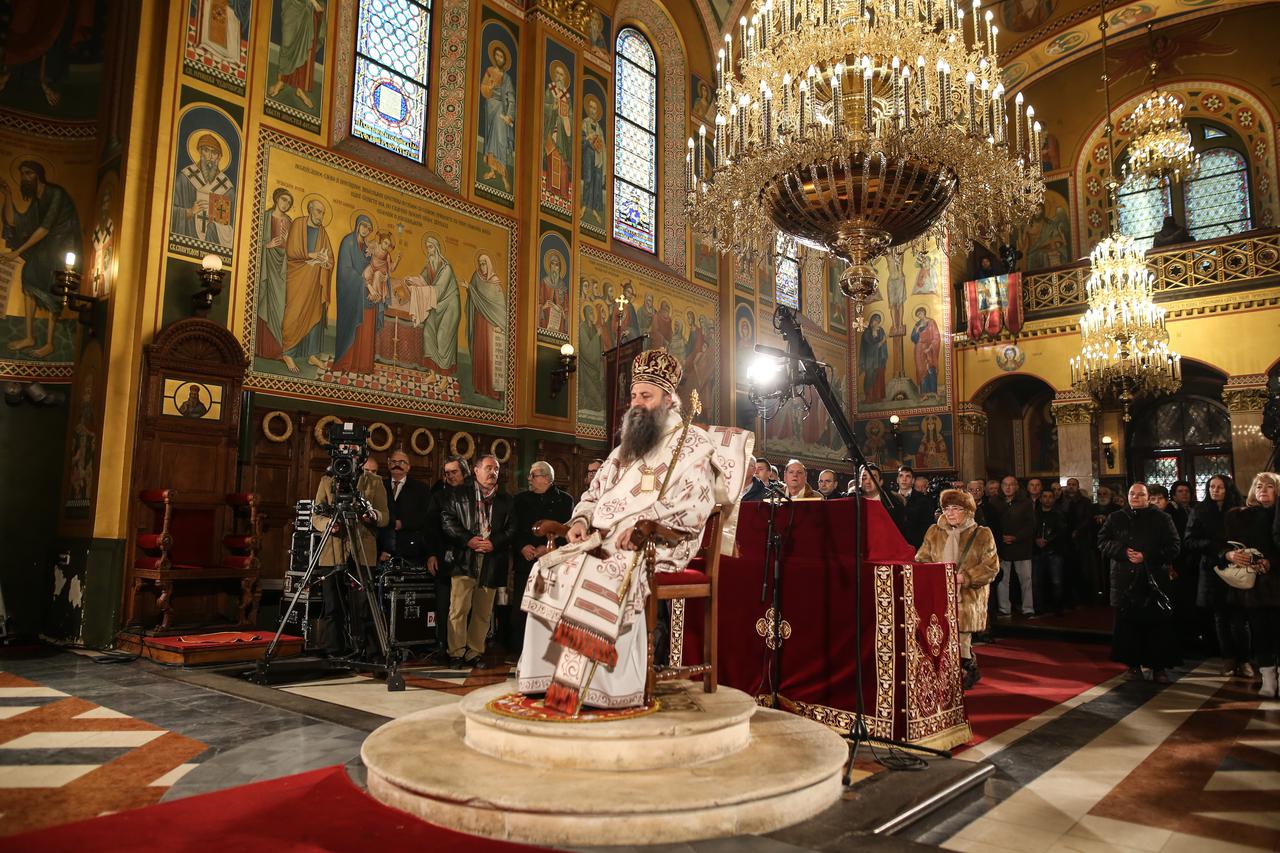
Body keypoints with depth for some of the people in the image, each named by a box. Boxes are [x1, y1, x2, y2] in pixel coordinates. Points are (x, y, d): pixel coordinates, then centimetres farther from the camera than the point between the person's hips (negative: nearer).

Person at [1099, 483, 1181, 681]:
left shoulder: (1162, 519, 5)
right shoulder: (1115, 519, 11)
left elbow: (1173, 547, -2)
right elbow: (1102, 542, 6)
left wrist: (1146, 557, -13)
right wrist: (1123, 551, -11)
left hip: (1155, 580, -2)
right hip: (1125, 581, 2)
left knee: (1158, 625, -1)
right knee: (1128, 624, 4)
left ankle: (1159, 667, 10)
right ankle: (1133, 665, 14)